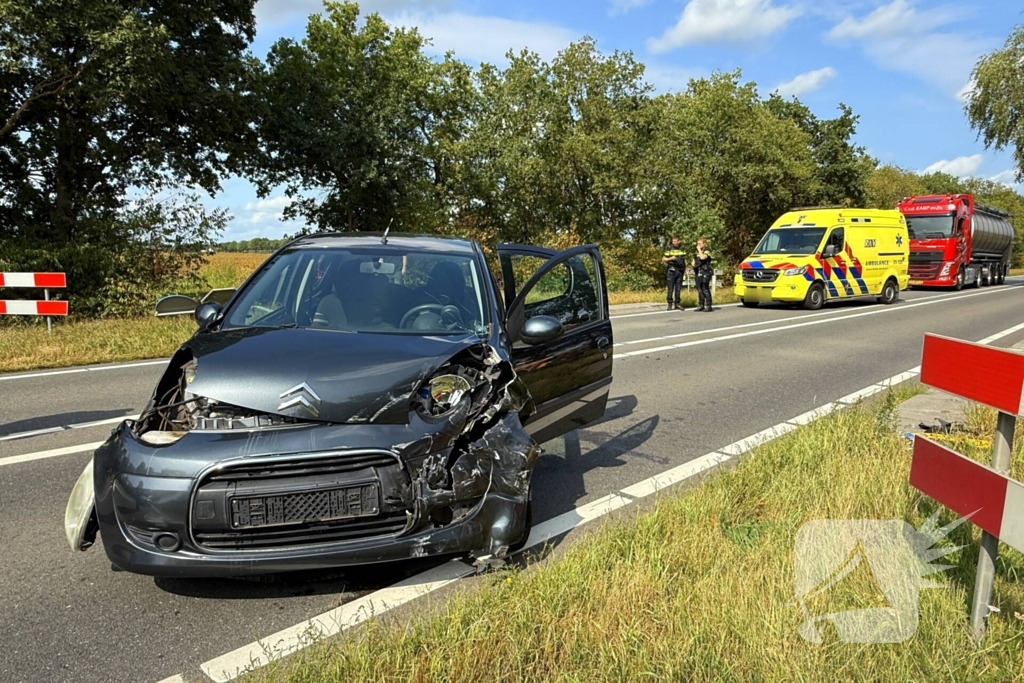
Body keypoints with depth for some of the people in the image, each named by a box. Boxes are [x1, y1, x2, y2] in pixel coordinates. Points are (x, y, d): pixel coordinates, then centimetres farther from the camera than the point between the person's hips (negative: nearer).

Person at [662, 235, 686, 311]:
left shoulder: (682, 249, 11)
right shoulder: (669, 249, -1)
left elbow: (685, 259, 17)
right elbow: (664, 259, -2)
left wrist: (685, 268, 6)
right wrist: (670, 258, -20)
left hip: (680, 271, 4)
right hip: (671, 271, -4)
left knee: (678, 288, 7)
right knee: (671, 288, -6)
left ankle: (677, 304, 13)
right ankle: (670, 304, -2)